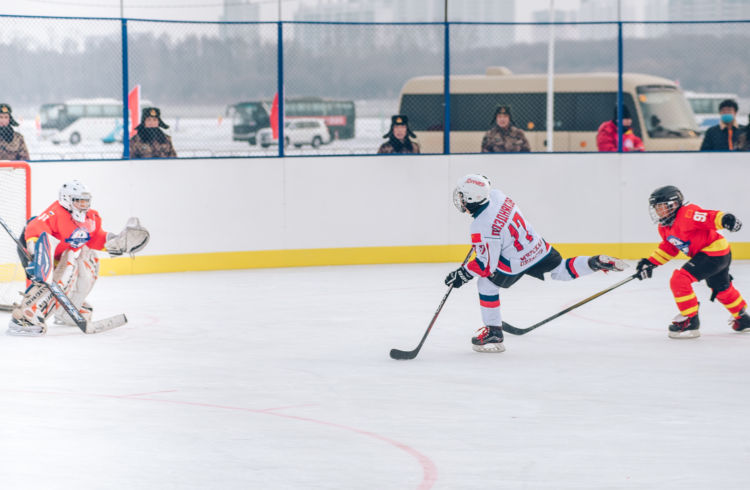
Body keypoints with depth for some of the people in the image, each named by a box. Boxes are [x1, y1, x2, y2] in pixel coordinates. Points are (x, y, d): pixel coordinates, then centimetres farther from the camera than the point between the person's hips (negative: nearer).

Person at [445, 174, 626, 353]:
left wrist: (462, 275, -11)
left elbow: (487, 264, -21)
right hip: (538, 246, 8)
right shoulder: (495, 195, -7)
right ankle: (596, 263, 12)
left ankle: (493, 333, 11)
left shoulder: (482, 227, -29)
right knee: (561, 271, 27)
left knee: (486, 284, 6)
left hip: (517, 263, -8)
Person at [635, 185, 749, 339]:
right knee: (721, 289, 30)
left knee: (680, 280, -19)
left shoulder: (687, 214, -22)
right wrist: (650, 263, 13)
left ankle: (690, 322, -11)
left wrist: (725, 219, -51)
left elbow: (710, 217, -32)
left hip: (714, 250, -11)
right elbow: (668, 247, 20)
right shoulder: (664, 227, 8)